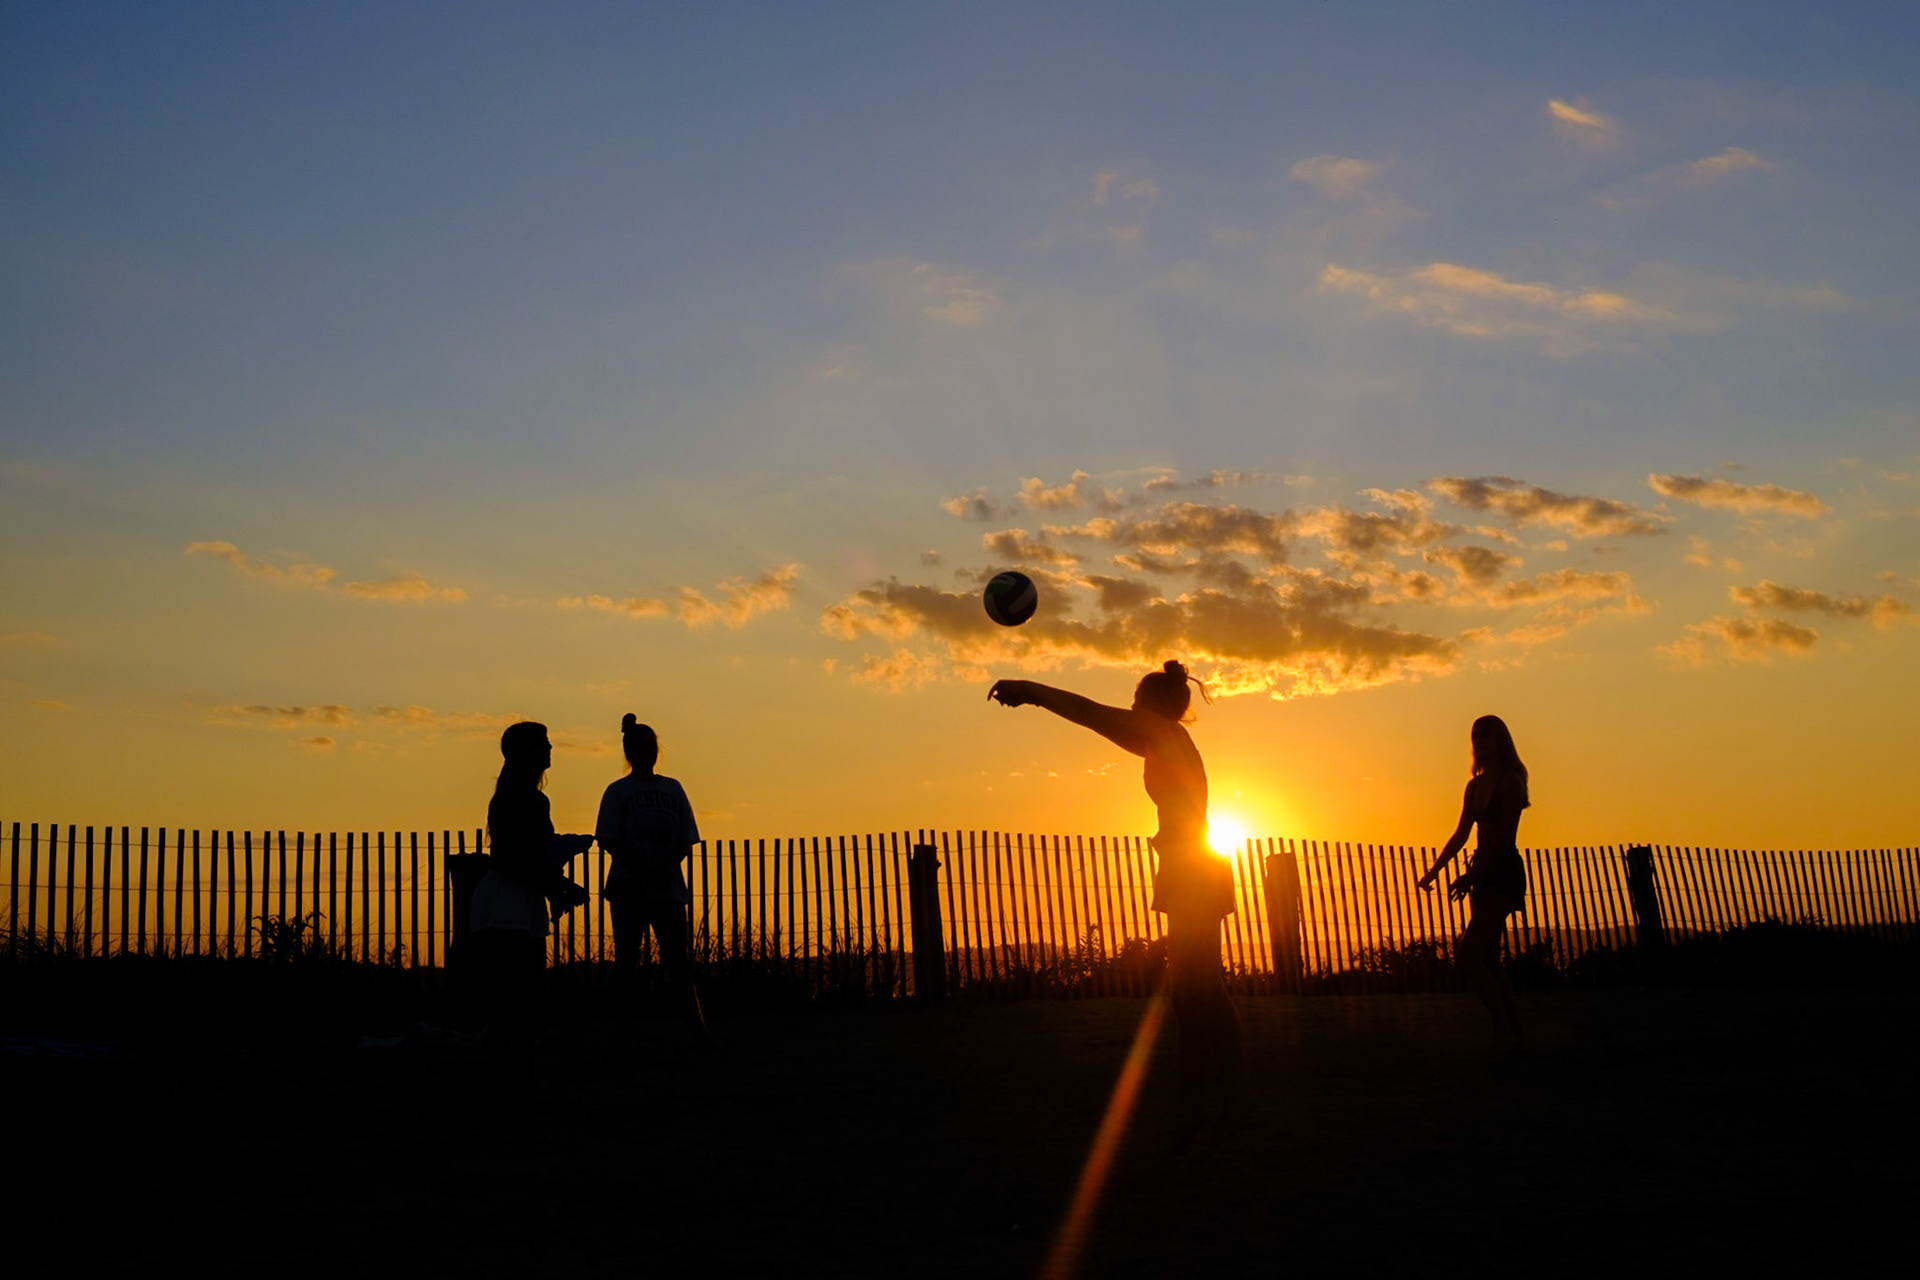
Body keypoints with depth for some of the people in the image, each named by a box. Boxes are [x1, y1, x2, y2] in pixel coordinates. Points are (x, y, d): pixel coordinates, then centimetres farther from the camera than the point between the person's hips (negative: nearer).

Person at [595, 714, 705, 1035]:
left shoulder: (673, 788, 12)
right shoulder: (618, 791, 4)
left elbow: (686, 840, 9)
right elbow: (610, 840, -4)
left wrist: (669, 866, -10)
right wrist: (643, 870, -15)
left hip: (669, 888, 2)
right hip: (629, 887, -2)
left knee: (678, 962, -1)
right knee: (626, 962, -1)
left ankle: (696, 1029, -3)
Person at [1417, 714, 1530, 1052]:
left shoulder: (1510, 780, -9)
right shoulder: (1475, 785, 15)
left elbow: (1506, 837, -16)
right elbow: (1461, 834, 20)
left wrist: (1471, 876, -21)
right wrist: (1434, 869, 14)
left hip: (1503, 873, -9)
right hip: (1483, 875, 9)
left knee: (1468, 956, -17)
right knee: (1487, 959, 8)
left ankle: (1504, 1028, -11)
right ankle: (1512, 1030, 13)